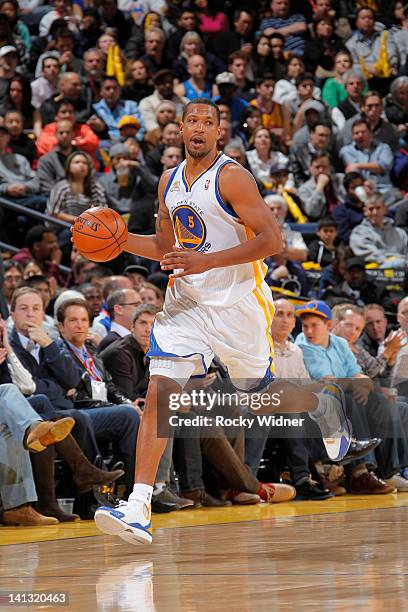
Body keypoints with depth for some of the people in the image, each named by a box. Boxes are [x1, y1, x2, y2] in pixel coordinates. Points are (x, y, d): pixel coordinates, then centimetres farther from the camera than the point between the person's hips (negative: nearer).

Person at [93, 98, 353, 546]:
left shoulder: (232, 177, -13)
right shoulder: (169, 181, 9)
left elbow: (272, 240, -18)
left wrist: (206, 261, -26)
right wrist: (121, 241, 2)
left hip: (237, 304, -5)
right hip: (185, 303, 5)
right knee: (159, 393, -11)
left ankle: (323, 405, 45)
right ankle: (137, 508, -18)